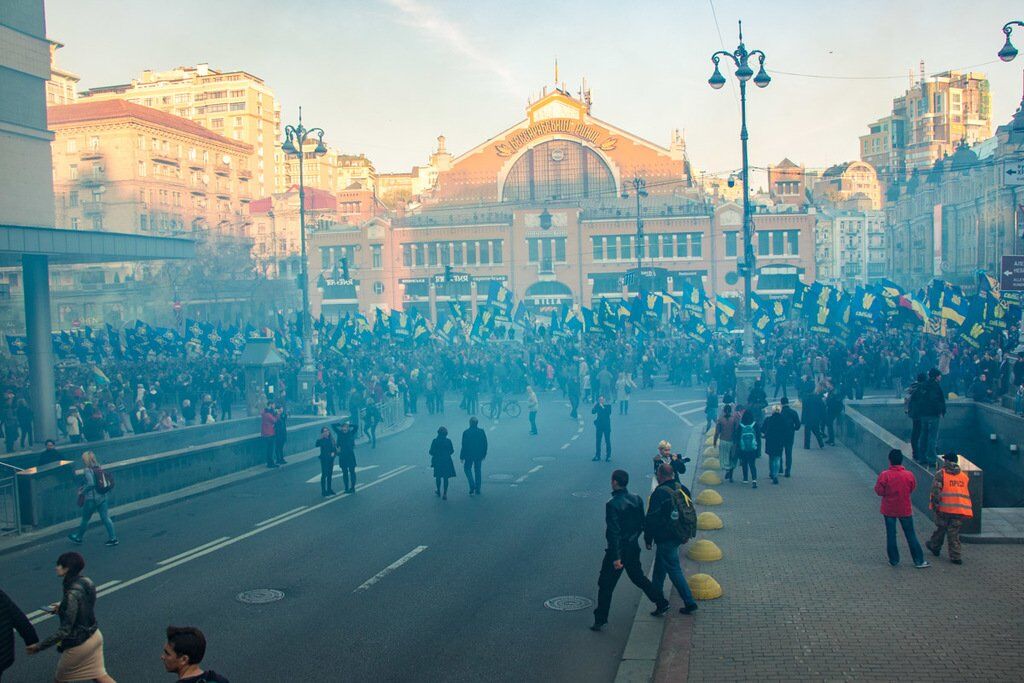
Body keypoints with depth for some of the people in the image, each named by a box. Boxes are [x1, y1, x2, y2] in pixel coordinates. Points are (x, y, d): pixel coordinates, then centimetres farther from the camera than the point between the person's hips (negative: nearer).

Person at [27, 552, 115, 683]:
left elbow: (65, 630, -27)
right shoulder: (87, 582, -6)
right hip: (94, 636, 8)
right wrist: (62, 607, 21)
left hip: (79, 644, -8)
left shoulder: (72, 594, -29)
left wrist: (39, 647, -21)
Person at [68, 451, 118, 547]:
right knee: (106, 518, 6)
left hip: (91, 499, -6)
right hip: (102, 497, 6)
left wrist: (83, 491, -11)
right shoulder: (97, 468, 6)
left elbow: (91, 483, -26)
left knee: (85, 519, 14)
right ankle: (113, 538, 3)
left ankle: (78, 538, 33)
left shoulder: (87, 470, -15)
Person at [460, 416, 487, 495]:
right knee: (477, 471, 12)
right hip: (479, 455, 3)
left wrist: (462, 456, -3)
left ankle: (472, 485, -4)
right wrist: (484, 454, 14)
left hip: (469, 455, -3)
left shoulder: (466, 433, -13)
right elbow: (485, 444, 2)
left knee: (467, 468, 15)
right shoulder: (482, 432, -4)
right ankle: (477, 490, 15)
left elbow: (464, 445, -11)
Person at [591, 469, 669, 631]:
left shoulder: (612, 504, -22)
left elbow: (614, 532, -23)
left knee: (605, 585, 5)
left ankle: (600, 620, 10)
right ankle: (661, 603, 30)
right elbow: (641, 524, 8)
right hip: (633, 547, 7)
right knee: (638, 577, 25)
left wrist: (616, 557, -21)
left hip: (618, 550, -7)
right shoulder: (637, 499, 0)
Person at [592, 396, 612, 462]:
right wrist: (594, 406, -17)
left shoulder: (608, 406, -4)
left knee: (607, 441, -2)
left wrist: (603, 407, -21)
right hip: (599, 425, 3)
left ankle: (608, 456, 4)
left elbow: (609, 412, -19)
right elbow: (593, 412, -5)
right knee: (598, 441, 5)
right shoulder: (597, 406, 4)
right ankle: (597, 455, 13)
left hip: (607, 426, -3)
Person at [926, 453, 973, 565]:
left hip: (944, 508, -3)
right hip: (960, 510, 3)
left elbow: (936, 491, -14)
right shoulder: (964, 476, 11)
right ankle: (956, 556, 4)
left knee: (941, 528, 15)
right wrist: (967, 510, 25)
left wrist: (935, 505, -9)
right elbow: (968, 493, 17)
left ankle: (935, 546, 34)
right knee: (954, 533, 8)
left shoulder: (941, 474, -6)